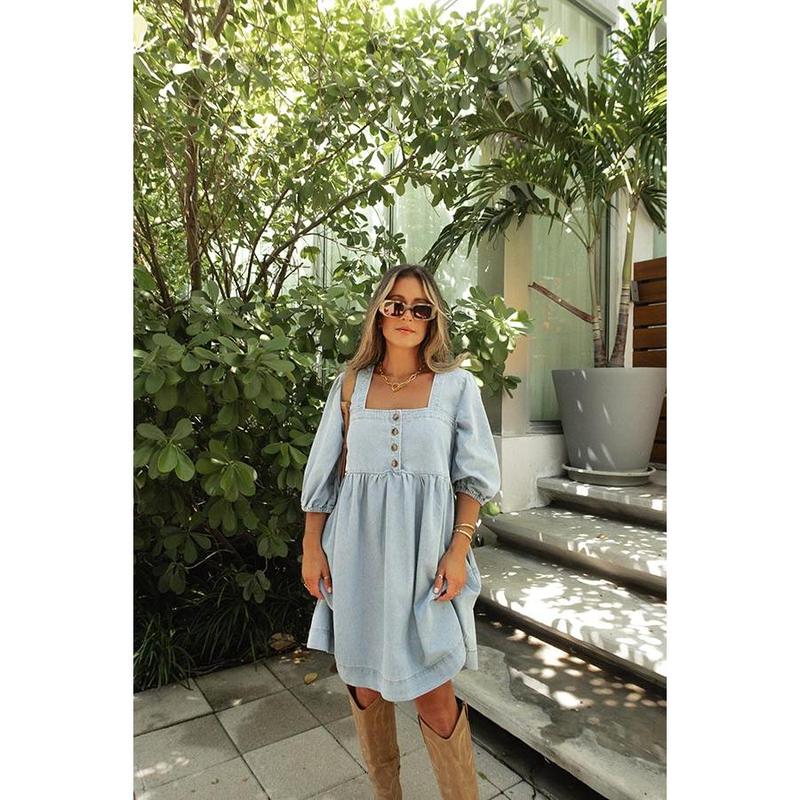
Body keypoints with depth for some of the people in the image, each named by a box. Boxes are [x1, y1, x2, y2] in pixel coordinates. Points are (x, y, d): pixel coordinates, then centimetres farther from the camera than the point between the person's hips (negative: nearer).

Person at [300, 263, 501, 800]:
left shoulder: (457, 384, -1)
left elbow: (473, 477, 0)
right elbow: (323, 475, 7)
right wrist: (311, 548, 4)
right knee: (364, 678, 15)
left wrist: (459, 549, -8)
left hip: (424, 551, -2)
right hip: (358, 552, 3)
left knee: (432, 689, 1)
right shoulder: (350, 384, 4)